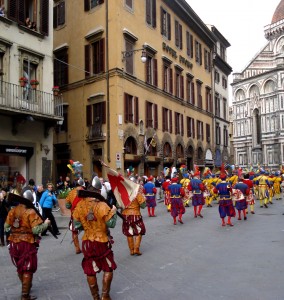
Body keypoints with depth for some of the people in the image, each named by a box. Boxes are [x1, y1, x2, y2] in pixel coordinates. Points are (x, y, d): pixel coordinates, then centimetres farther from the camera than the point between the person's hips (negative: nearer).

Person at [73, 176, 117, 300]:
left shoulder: (80, 205, -6)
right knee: (108, 269, 14)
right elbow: (111, 224, -15)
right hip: (102, 242, -4)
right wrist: (113, 212, -1)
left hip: (87, 242, 4)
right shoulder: (102, 205, -20)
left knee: (90, 271, 15)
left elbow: (76, 225, 1)